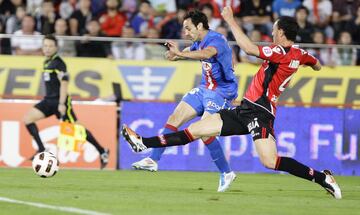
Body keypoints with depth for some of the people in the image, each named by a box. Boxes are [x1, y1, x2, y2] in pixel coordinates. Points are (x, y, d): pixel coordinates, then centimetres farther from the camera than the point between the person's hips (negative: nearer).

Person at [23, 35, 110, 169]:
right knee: (27, 119, -6)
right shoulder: (47, 62, 15)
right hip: (48, 100, 8)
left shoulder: (58, 63, -11)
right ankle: (41, 150, -6)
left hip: (59, 101, -8)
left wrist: (62, 103, -23)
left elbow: (64, 83, -17)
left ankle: (102, 152, 8)